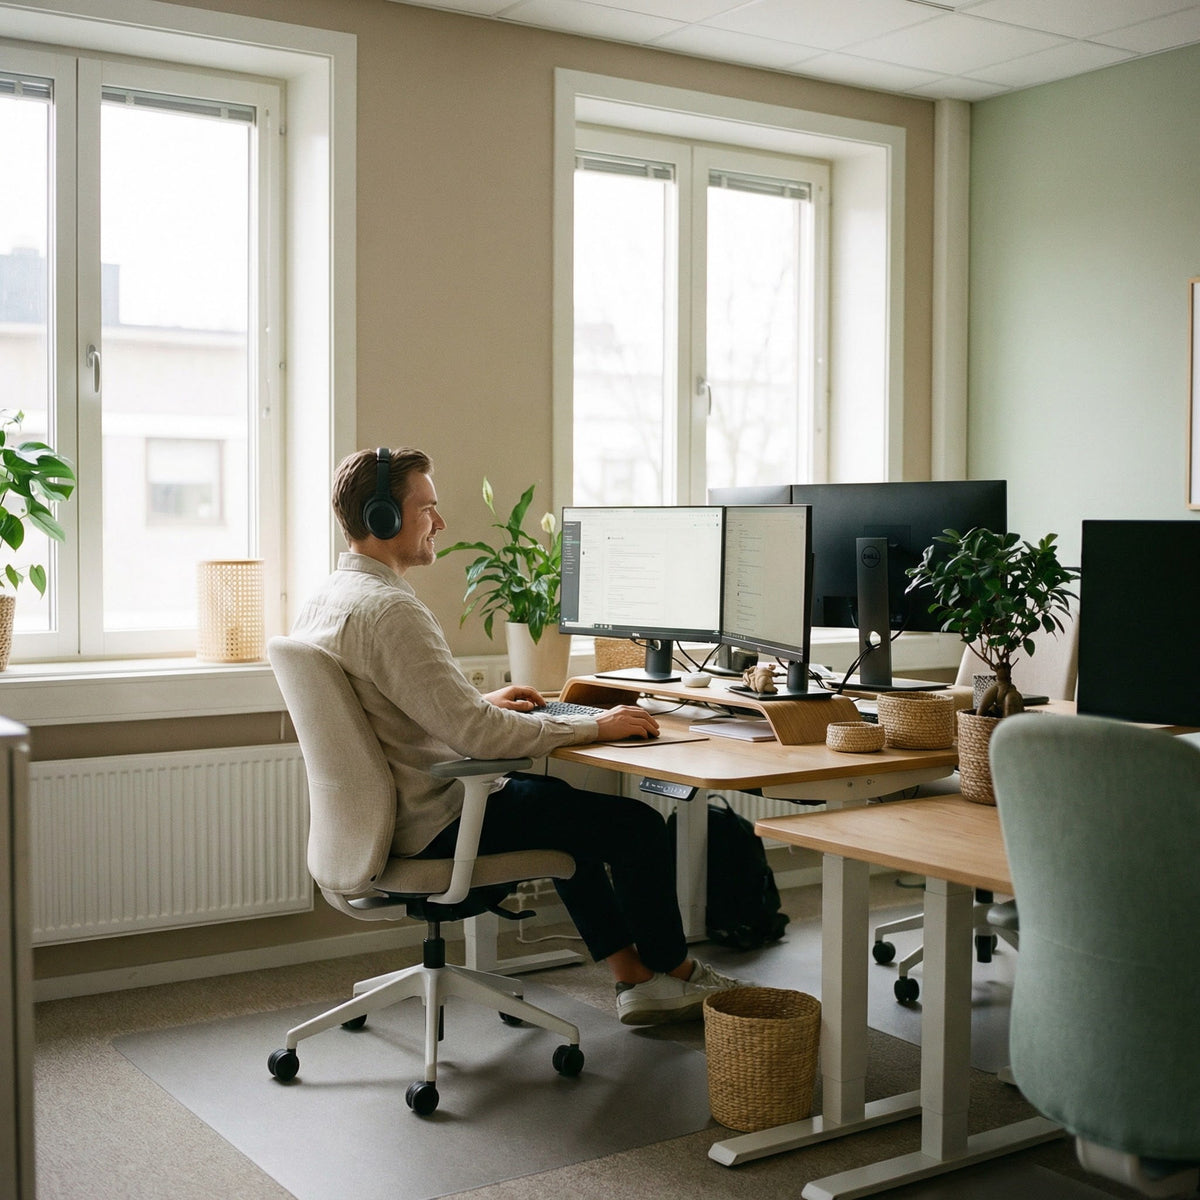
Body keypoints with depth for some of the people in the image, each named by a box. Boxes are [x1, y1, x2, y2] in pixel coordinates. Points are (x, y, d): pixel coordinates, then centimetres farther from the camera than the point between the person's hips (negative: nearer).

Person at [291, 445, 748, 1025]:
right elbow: (478, 735, -30)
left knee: (557, 798, 29)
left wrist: (482, 704, 15)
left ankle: (633, 977, 29)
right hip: (433, 824, -11)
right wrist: (596, 726, -19)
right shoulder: (389, 609, -26)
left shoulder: (320, 601, 6)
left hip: (382, 815, 11)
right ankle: (674, 970, 25)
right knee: (638, 825, -1)